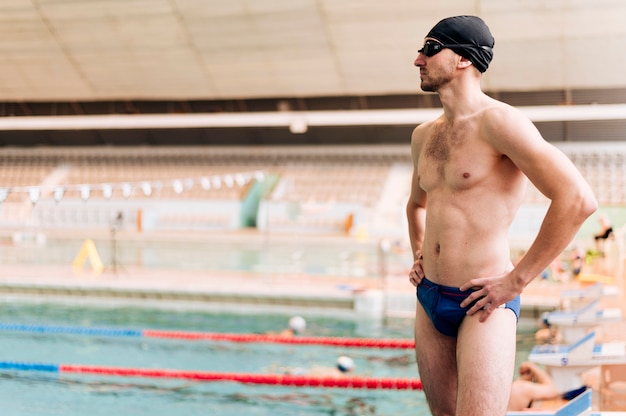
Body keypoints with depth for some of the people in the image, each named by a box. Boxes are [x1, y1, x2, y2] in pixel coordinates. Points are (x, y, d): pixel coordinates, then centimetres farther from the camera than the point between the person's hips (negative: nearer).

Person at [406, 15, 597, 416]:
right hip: (429, 300, 8)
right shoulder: (423, 136, 12)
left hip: (483, 305, -8)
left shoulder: (497, 120, -13)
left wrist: (516, 280, -17)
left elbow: (578, 199, -21)